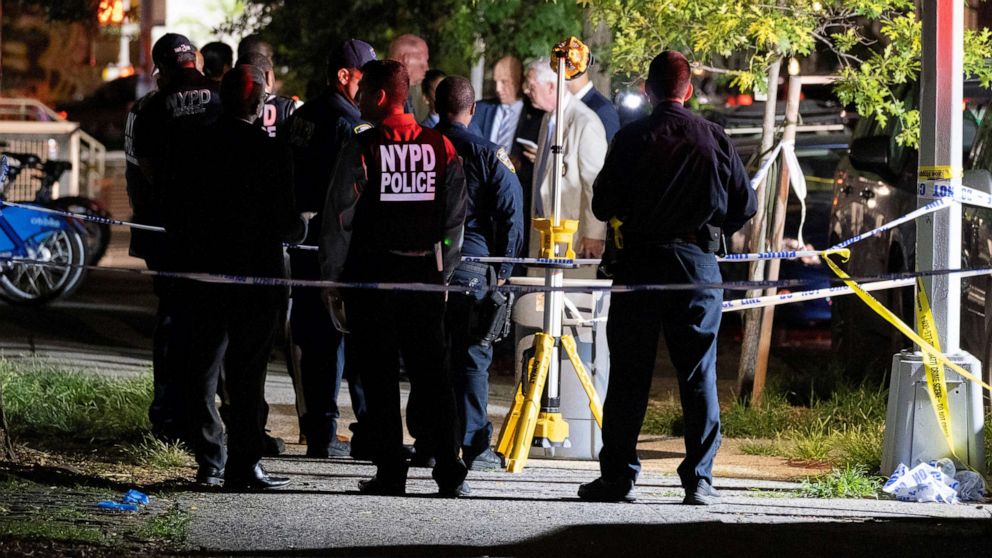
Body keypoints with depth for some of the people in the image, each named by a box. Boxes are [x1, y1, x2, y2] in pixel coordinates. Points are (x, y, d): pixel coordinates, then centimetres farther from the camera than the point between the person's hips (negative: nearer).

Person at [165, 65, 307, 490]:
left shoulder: (194, 150, 1)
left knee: (202, 371, 11)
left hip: (202, 276, 3)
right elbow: (288, 225, -10)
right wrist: (301, 227, 12)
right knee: (247, 375, 0)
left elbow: (174, 216, 5)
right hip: (256, 278, -3)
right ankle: (244, 465, 0)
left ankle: (210, 462, 12)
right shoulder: (270, 153, -11)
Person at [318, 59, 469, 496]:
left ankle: (390, 473, 1)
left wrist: (331, 277, 0)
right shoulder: (441, 148, 3)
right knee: (432, 374, 8)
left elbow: (339, 218, -8)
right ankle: (450, 472, 5)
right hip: (425, 273, 4)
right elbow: (455, 218, 7)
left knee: (379, 378, 3)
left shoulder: (362, 149, -10)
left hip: (372, 274, -4)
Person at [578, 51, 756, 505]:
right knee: (698, 372, 4)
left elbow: (603, 206, -2)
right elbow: (745, 206, 3)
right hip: (697, 262, 1)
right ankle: (699, 479, 1)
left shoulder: (632, 139, -4)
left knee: (628, 373, 4)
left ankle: (618, 475, 4)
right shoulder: (714, 139, -1)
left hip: (640, 262, -1)